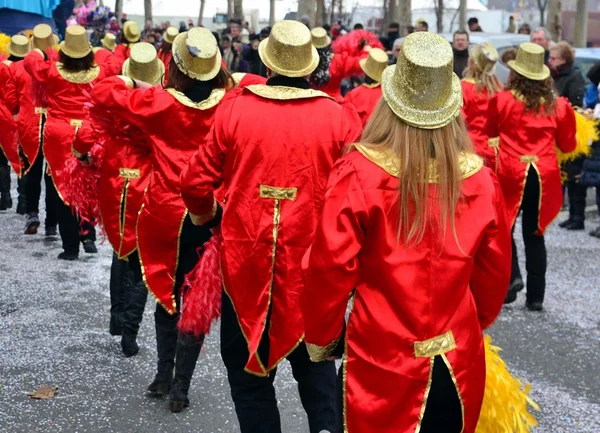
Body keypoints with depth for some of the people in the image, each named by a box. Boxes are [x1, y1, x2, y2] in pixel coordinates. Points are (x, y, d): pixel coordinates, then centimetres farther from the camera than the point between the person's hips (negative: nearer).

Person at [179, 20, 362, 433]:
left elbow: (196, 182, -3)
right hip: (312, 260, 1)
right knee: (315, 359, 22)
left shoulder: (235, 109, -7)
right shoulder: (340, 117, -7)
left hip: (245, 258, 0)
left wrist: (203, 213, 19)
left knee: (249, 363, 16)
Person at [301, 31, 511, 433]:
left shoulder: (358, 174, -17)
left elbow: (329, 269, -13)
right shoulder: (481, 180, -9)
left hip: (383, 368, -2)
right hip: (458, 368, 3)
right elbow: (495, 276, 3)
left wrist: (321, 337, 5)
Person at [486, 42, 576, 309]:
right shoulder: (556, 105, 1)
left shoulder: (503, 100, -4)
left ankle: (512, 276, -8)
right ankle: (535, 296, 13)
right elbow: (567, 146, 10)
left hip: (512, 174, -2)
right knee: (535, 234, 11)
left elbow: (491, 132, 13)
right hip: (544, 175, 2)